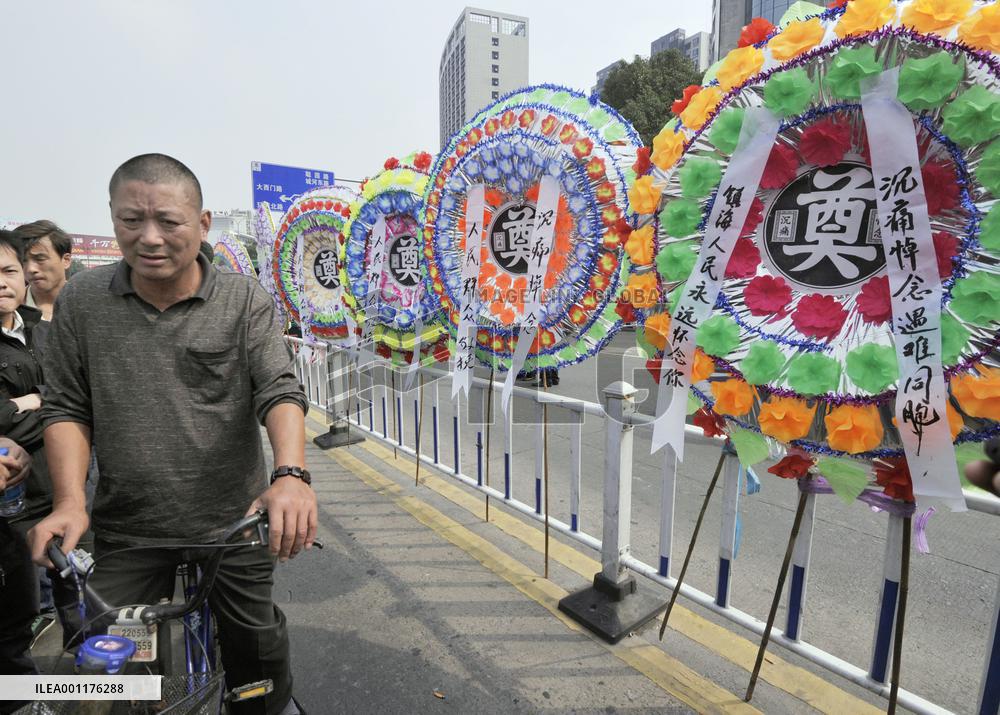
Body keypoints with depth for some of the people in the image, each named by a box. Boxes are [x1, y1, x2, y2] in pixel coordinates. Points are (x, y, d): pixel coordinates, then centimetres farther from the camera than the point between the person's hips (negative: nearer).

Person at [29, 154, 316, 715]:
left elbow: (281, 392, -16)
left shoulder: (247, 302, -8)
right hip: (127, 529, 2)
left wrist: (291, 474, -32)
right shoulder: (82, 302, 0)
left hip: (233, 523, -1)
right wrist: (70, 501, -9)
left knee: (256, 644, 16)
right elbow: (67, 409, 3)